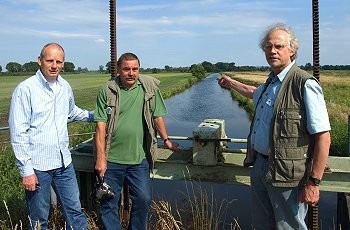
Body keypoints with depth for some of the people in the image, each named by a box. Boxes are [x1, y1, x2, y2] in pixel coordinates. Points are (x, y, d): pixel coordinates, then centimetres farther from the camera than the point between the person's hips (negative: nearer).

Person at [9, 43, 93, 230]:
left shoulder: (65, 87, 5)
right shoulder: (25, 89, -12)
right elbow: (18, 133, -13)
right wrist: (26, 170, -14)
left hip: (64, 163, 5)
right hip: (37, 166, -5)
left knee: (75, 212, 13)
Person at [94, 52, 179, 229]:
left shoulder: (149, 87, 0)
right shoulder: (107, 91, -4)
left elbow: (157, 116, 10)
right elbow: (101, 126, -7)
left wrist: (166, 140, 15)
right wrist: (100, 158, -10)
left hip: (139, 158, 1)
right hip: (111, 159, -1)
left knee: (143, 200, 8)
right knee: (108, 203, 9)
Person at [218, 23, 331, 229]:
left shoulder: (305, 84, -17)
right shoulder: (270, 83, 11)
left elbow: (323, 136, -20)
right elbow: (255, 93, 37)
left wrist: (313, 182, -21)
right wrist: (231, 83, 47)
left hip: (287, 173, -8)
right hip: (260, 166, 9)